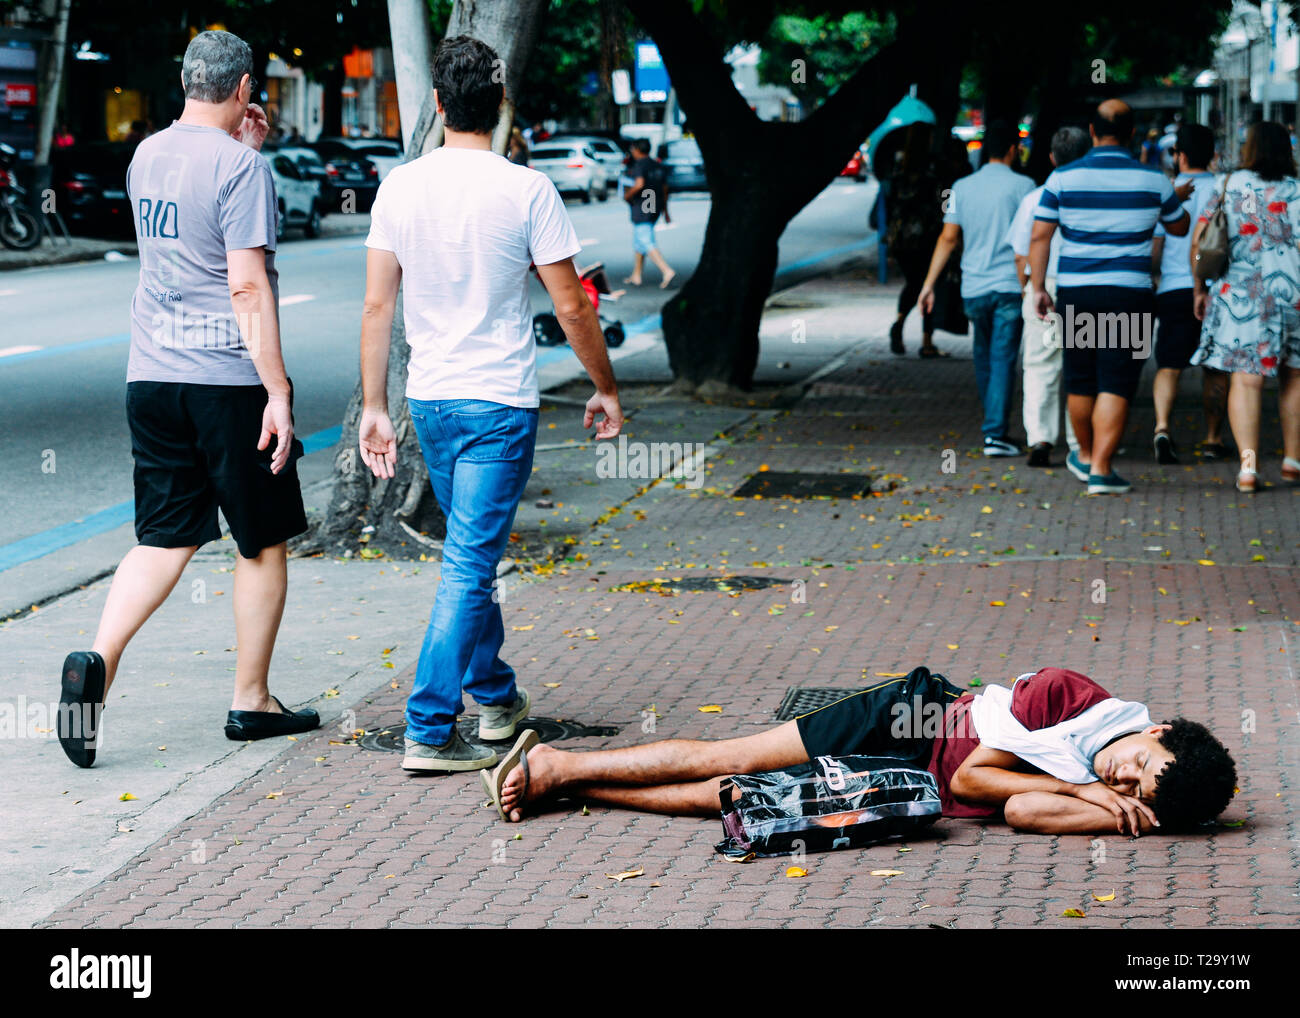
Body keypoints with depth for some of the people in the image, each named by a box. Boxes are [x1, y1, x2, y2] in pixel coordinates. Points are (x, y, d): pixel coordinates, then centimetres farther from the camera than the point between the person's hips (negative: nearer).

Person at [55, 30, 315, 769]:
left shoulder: (147, 155, 10)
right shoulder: (240, 167, -13)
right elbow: (247, 286, -18)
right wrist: (276, 389, -16)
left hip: (151, 376, 6)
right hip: (228, 377, -6)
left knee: (165, 539, 8)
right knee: (264, 543, 8)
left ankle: (98, 660, -13)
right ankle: (252, 701, 14)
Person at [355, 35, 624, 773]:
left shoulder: (401, 187, -1)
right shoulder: (527, 191, -12)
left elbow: (378, 306, 2)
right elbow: (572, 308, -8)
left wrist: (375, 407, 9)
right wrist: (606, 389, 6)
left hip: (430, 401, 5)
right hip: (500, 405, -5)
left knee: (472, 553, 22)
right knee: (470, 565, -4)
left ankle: (495, 695, 36)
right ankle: (429, 731, -7)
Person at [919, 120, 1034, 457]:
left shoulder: (963, 187, 6)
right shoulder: (1023, 186, -4)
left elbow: (948, 238, 4)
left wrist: (929, 283, 8)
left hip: (974, 287, 4)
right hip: (1010, 285, -4)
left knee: (984, 359, 17)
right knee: (1003, 360, -4)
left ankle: (994, 427, 27)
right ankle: (995, 433, -11)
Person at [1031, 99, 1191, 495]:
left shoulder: (1063, 177, -2)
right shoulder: (1153, 180, -1)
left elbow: (1039, 237, -2)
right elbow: (1179, 227, 15)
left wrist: (1039, 288, 5)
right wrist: (1179, 199, 36)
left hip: (1075, 293, 2)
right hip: (1129, 295, -2)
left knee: (1080, 380, 16)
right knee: (1116, 384, -2)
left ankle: (1085, 456, 34)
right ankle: (1100, 470, -8)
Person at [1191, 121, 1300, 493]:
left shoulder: (1229, 187, 4)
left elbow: (1198, 240, 1)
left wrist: (1200, 289, 9)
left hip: (1240, 295, 0)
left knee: (1246, 379, -1)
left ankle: (1248, 465, -13)